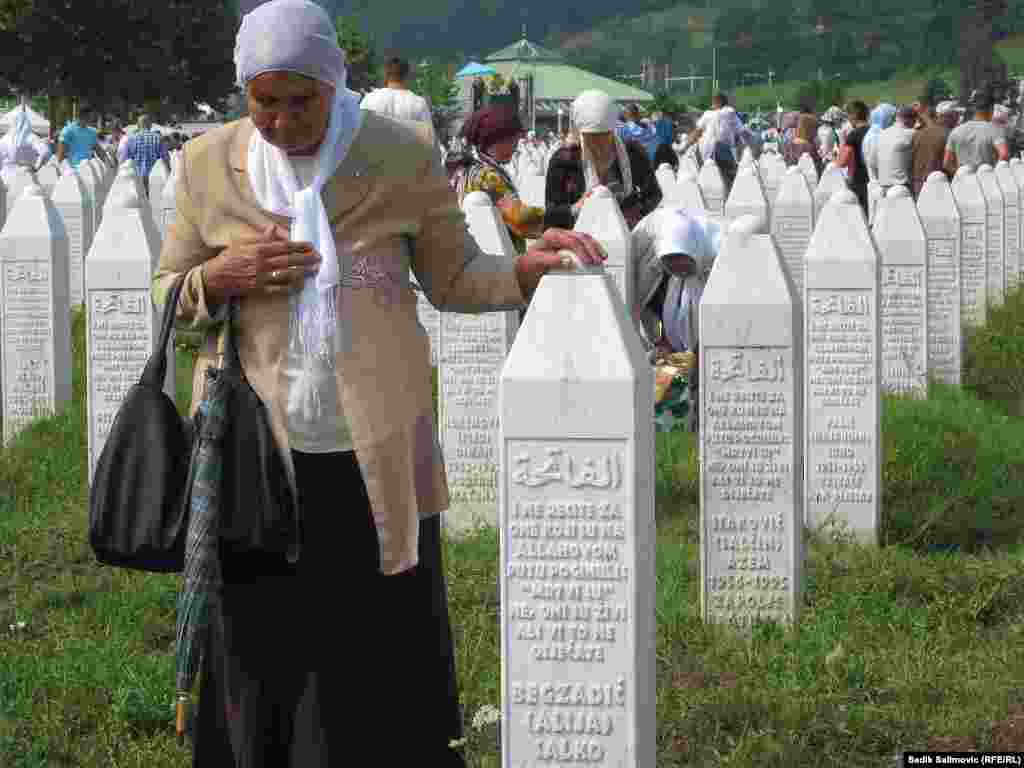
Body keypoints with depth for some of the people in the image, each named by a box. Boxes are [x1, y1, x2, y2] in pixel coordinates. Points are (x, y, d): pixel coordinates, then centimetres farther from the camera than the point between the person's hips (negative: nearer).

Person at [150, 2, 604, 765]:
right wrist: (218, 279, -11)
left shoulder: (402, 155, -2)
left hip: (374, 460, -1)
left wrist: (529, 269, -13)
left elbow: (453, 276, 6)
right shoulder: (209, 165, 1)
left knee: (385, 664, 4)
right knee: (262, 661, 7)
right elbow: (166, 295, 11)